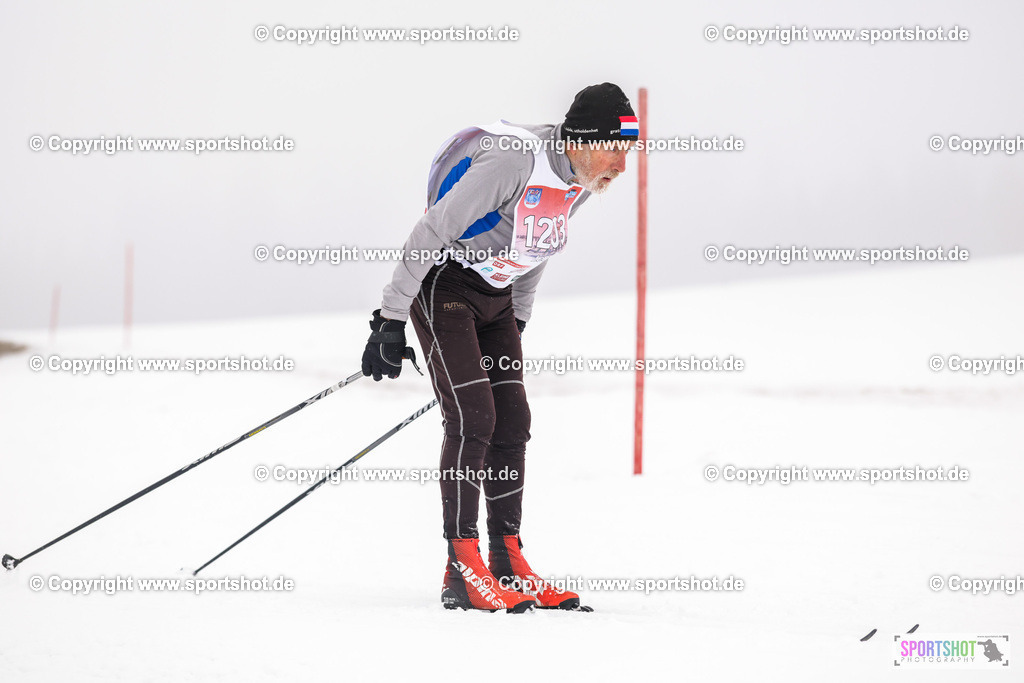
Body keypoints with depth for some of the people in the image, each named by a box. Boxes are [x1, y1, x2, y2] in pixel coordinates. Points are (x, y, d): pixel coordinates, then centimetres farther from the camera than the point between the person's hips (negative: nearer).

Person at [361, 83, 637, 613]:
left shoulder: (583, 183, 0)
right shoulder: (514, 161, -28)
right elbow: (431, 232, -25)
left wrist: (517, 323, 19)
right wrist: (391, 321, -23)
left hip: (496, 298, 8)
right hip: (443, 286, -8)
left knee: (512, 423, 2)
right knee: (472, 418, -16)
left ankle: (508, 564, 7)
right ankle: (462, 571, -14)